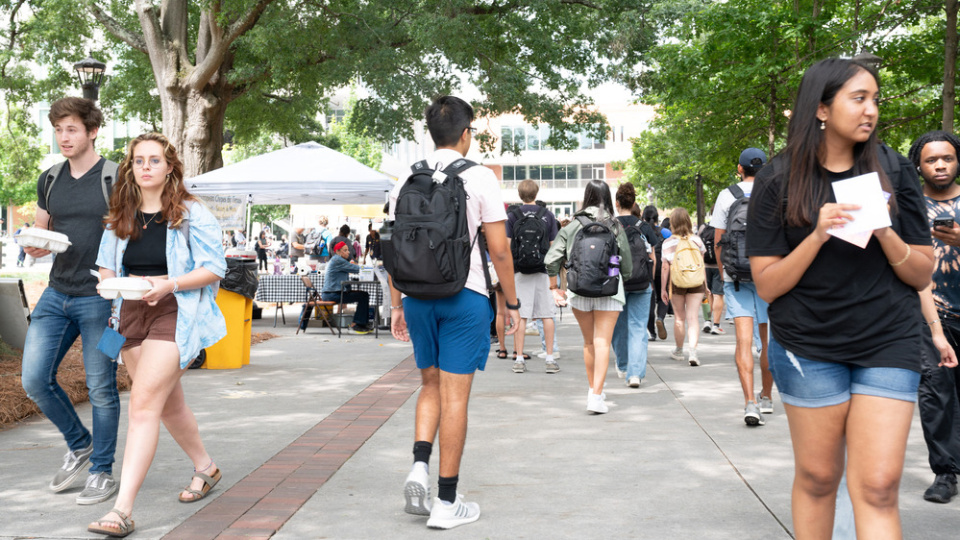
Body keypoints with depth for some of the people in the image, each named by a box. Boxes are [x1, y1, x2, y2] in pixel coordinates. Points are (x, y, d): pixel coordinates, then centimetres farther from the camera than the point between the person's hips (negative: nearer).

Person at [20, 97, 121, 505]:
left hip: (99, 299, -5)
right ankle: (79, 445, 25)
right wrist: (36, 247, -6)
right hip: (56, 294, 6)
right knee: (34, 380, 2)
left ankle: (102, 471, 16)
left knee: (101, 389, 1)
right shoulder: (49, 180, 11)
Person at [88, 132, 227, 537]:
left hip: (175, 315, -6)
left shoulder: (191, 214, -5)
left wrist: (169, 284, -22)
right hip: (131, 315, 7)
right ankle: (205, 467, 39)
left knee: (143, 404, -16)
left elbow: (214, 268, -8)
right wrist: (108, 283, -5)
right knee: (168, 403, 17)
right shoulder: (119, 218, 11)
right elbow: (106, 265, 19)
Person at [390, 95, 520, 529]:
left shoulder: (407, 181, 6)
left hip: (418, 295, 4)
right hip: (464, 296, -4)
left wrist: (397, 305, 15)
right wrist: (512, 302, 3)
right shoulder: (479, 177, -5)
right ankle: (447, 502, 9)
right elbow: (499, 250, -7)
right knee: (454, 397, 2)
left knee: (431, 385, 21)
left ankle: (419, 466, 1)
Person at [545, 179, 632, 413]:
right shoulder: (615, 226, 0)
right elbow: (627, 266, 2)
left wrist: (554, 286, 9)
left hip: (579, 291, 2)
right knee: (603, 343, -3)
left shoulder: (573, 225, 1)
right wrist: (619, 276, 24)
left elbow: (552, 258, -4)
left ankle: (593, 389, 29)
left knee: (589, 342, 17)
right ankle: (596, 395, -13)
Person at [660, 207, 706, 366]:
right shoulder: (696, 240, 2)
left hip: (676, 282, -1)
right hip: (696, 282, 1)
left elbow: (665, 267, -3)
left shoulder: (668, 243, -3)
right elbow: (702, 264, 7)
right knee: (693, 317, -1)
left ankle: (679, 351, 25)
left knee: (679, 318, 11)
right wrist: (705, 284, 15)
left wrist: (663, 288, 3)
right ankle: (693, 350, -17)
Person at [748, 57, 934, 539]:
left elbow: (922, 275, 3)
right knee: (817, 478, 9)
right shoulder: (779, 180, -3)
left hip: (888, 345, 1)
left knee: (878, 487, -6)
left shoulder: (893, 171, 3)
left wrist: (885, 234, -16)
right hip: (809, 348, -1)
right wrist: (818, 236, -20)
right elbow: (767, 285, -6)